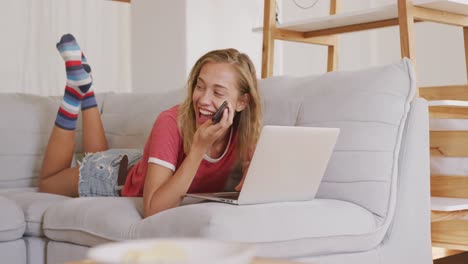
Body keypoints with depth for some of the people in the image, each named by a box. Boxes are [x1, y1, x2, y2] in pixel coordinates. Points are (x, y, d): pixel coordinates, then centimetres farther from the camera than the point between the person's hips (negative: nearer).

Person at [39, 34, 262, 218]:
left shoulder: (242, 131, -29)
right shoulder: (171, 122, -40)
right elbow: (152, 210, -46)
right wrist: (199, 147, -51)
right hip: (116, 176, -4)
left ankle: (85, 87, 37)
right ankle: (77, 82, 22)